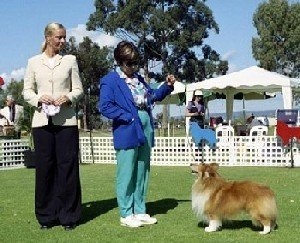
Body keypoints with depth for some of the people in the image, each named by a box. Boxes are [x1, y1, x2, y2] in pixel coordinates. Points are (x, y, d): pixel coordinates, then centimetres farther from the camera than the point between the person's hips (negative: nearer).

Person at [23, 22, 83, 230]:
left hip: (66, 121, 0)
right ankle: (46, 216, 13)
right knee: (44, 167, 2)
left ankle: (69, 216, 8)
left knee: (68, 166, -1)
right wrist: (39, 99, -11)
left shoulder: (70, 60, 10)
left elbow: (79, 89, 8)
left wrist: (68, 97, -12)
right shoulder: (34, 62, 11)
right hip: (42, 121, 1)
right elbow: (27, 91, 9)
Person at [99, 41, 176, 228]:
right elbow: (105, 106, -15)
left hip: (145, 130, 8)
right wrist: (129, 117, -17)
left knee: (142, 173, 12)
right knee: (127, 174, -1)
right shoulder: (110, 81, -6)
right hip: (127, 132, -7)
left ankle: (140, 211, 22)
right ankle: (126, 214, 9)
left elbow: (152, 96, 25)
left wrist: (167, 86, 9)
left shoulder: (138, 78, 16)